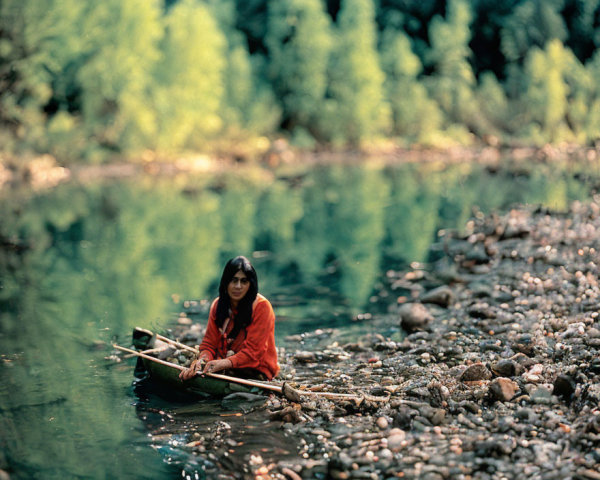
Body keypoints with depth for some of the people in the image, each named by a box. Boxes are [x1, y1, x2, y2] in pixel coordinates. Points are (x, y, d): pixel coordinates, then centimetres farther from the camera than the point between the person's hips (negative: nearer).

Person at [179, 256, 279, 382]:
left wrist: (224, 363, -29)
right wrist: (202, 360, -15)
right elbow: (209, 343, 8)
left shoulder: (261, 306, -10)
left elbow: (253, 351, -15)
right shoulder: (218, 304, 7)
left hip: (256, 371, -5)